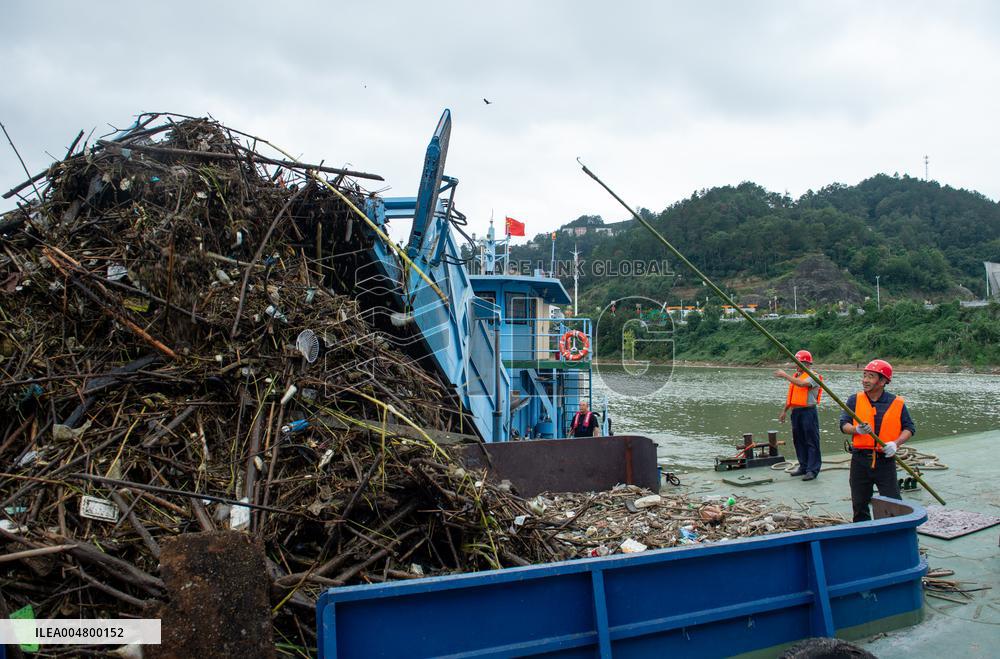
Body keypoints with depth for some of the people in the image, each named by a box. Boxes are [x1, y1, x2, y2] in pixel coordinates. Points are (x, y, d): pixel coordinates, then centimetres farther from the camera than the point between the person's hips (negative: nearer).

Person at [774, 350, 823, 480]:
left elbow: (802, 384, -28)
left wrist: (785, 376, -23)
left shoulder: (812, 376, -8)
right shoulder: (795, 376, 18)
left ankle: (812, 470, -3)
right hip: (796, 412, 9)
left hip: (808, 412, -9)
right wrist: (784, 411, 24)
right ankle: (803, 467, 23)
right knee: (798, 441, 13)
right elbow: (790, 396, 25)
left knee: (811, 441, -5)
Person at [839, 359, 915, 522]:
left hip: (885, 460, -1)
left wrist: (896, 443, -12)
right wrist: (857, 429, -24)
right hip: (860, 460, 1)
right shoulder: (855, 400, 2)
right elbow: (844, 425, -2)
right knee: (860, 504, 11)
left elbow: (909, 428, 5)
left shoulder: (897, 403, 0)